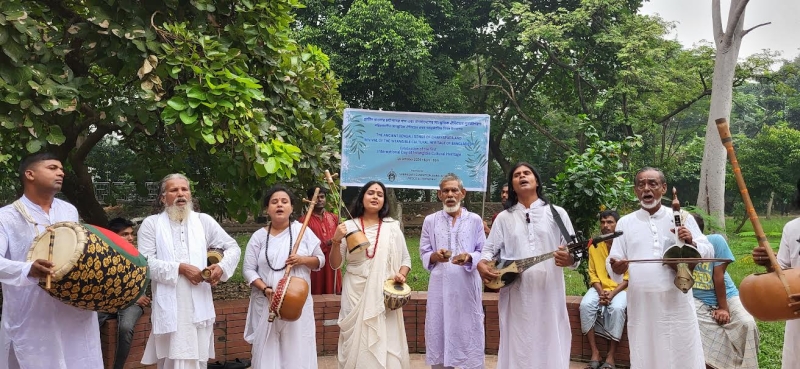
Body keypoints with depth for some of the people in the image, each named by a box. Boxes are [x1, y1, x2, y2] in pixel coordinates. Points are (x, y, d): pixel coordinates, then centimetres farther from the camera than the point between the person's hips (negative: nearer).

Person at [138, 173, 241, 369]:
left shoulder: (204, 221, 9)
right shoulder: (151, 223, 4)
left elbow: (233, 247, 12)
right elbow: (145, 262, -6)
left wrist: (221, 267, -8)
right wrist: (180, 268, -14)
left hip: (199, 306, 2)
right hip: (169, 307, -2)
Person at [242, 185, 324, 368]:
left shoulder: (303, 231, 3)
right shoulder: (259, 236, 3)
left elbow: (320, 260, 7)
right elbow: (248, 269, 1)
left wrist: (303, 259, -14)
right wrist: (265, 289, -14)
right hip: (267, 305, 1)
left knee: (297, 352, 1)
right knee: (267, 353, 4)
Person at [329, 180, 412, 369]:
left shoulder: (393, 227, 4)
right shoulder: (348, 227, 2)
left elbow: (406, 259, 10)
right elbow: (336, 264, 3)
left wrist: (401, 275, -9)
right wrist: (336, 241, -12)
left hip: (385, 294, 0)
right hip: (356, 293, 0)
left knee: (385, 343, 0)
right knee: (356, 342, 5)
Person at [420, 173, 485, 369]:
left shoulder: (475, 220, 5)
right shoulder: (430, 220, 7)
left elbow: (483, 252, 4)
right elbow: (423, 253, 7)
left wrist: (469, 257, -17)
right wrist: (435, 256, -15)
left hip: (467, 286, -1)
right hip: (441, 286, 1)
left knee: (468, 332, 2)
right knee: (440, 331, 5)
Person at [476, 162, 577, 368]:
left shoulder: (556, 213, 8)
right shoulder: (504, 218, 12)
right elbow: (489, 249, 10)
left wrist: (569, 259, -18)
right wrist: (482, 265, -11)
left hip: (549, 294, -1)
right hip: (516, 295, 1)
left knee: (550, 348, 2)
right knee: (518, 351, 3)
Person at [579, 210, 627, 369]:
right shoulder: (594, 246, 3)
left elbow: (628, 277, -7)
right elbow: (593, 274, 5)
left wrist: (612, 293, -18)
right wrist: (601, 292, -12)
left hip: (620, 288, -3)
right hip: (599, 288, 3)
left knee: (617, 308, -34)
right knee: (585, 305, -27)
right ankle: (594, 353, -19)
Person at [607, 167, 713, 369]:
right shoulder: (625, 222, 7)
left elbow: (708, 252, 5)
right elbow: (613, 262, 4)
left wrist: (691, 243, -16)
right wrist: (616, 268, -19)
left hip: (676, 301, -1)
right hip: (641, 304, 1)